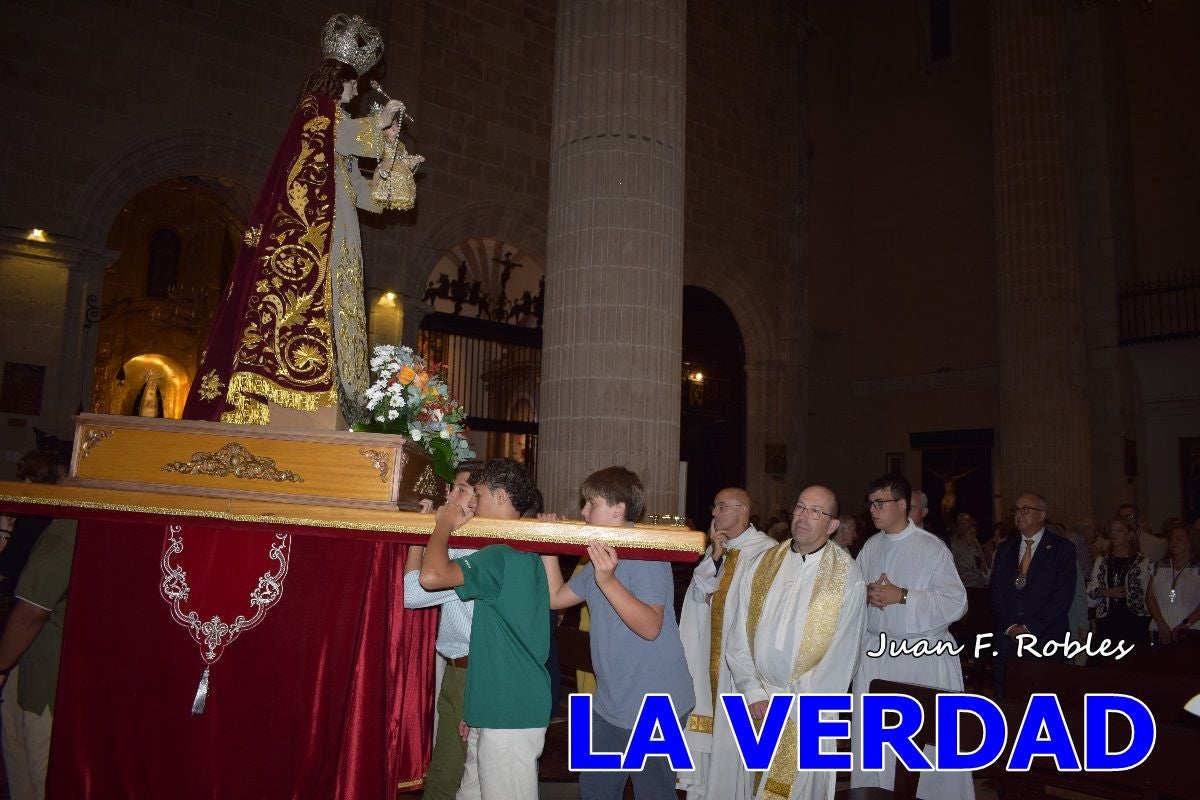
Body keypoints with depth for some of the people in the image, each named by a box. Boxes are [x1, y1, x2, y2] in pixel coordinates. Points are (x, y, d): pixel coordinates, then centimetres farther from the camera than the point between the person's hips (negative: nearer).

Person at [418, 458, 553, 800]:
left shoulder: (501, 556, -17)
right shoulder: (526, 553, 14)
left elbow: (431, 576, -30)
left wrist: (444, 526, -12)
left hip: (510, 713, -10)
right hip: (493, 708, 10)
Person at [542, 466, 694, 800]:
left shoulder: (646, 555, -19)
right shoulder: (602, 556, 9)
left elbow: (651, 627, -27)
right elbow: (556, 597, 12)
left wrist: (608, 581, -36)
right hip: (610, 702, 8)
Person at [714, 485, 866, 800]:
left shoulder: (848, 576, -8)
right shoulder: (763, 565, 3)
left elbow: (841, 655, -9)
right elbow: (739, 636, 2)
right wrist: (753, 693, -8)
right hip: (753, 703, 3)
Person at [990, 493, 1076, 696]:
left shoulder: (1062, 549, 1)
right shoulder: (1005, 549, 14)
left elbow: (1063, 597, -7)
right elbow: (996, 594, 10)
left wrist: (1030, 628, -11)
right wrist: (1010, 627, -5)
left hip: (1045, 641, -3)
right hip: (1007, 639, 3)